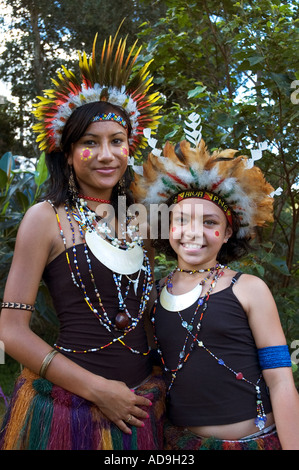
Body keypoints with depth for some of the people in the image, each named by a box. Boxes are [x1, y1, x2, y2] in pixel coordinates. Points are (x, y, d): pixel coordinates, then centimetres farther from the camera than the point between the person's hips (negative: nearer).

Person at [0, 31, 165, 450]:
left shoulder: (134, 222, 7)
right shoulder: (47, 218, -8)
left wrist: (160, 382, 5)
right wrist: (97, 389, -15)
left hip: (138, 406, 5)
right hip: (67, 407, -5)